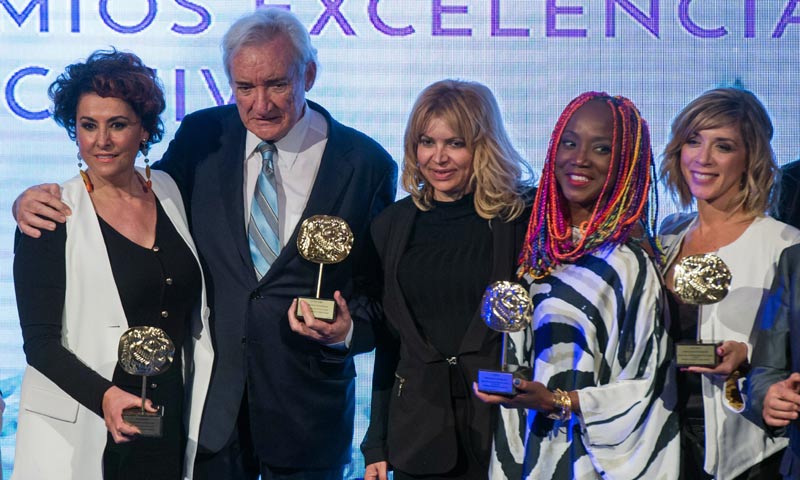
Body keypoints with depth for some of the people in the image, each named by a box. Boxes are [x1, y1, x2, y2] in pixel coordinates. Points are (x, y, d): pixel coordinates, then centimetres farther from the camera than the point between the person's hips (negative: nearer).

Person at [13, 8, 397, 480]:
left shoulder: (367, 165, -8)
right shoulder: (203, 136, -2)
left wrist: (348, 330, -22)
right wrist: (42, 199, -8)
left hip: (309, 408, -1)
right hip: (212, 401, 2)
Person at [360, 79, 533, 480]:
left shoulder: (521, 220, -4)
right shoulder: (392, 225, 7)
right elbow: (388, 340, 10)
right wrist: (376, 446, 9)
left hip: (502, 427, -3)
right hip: (418, 429, 3)